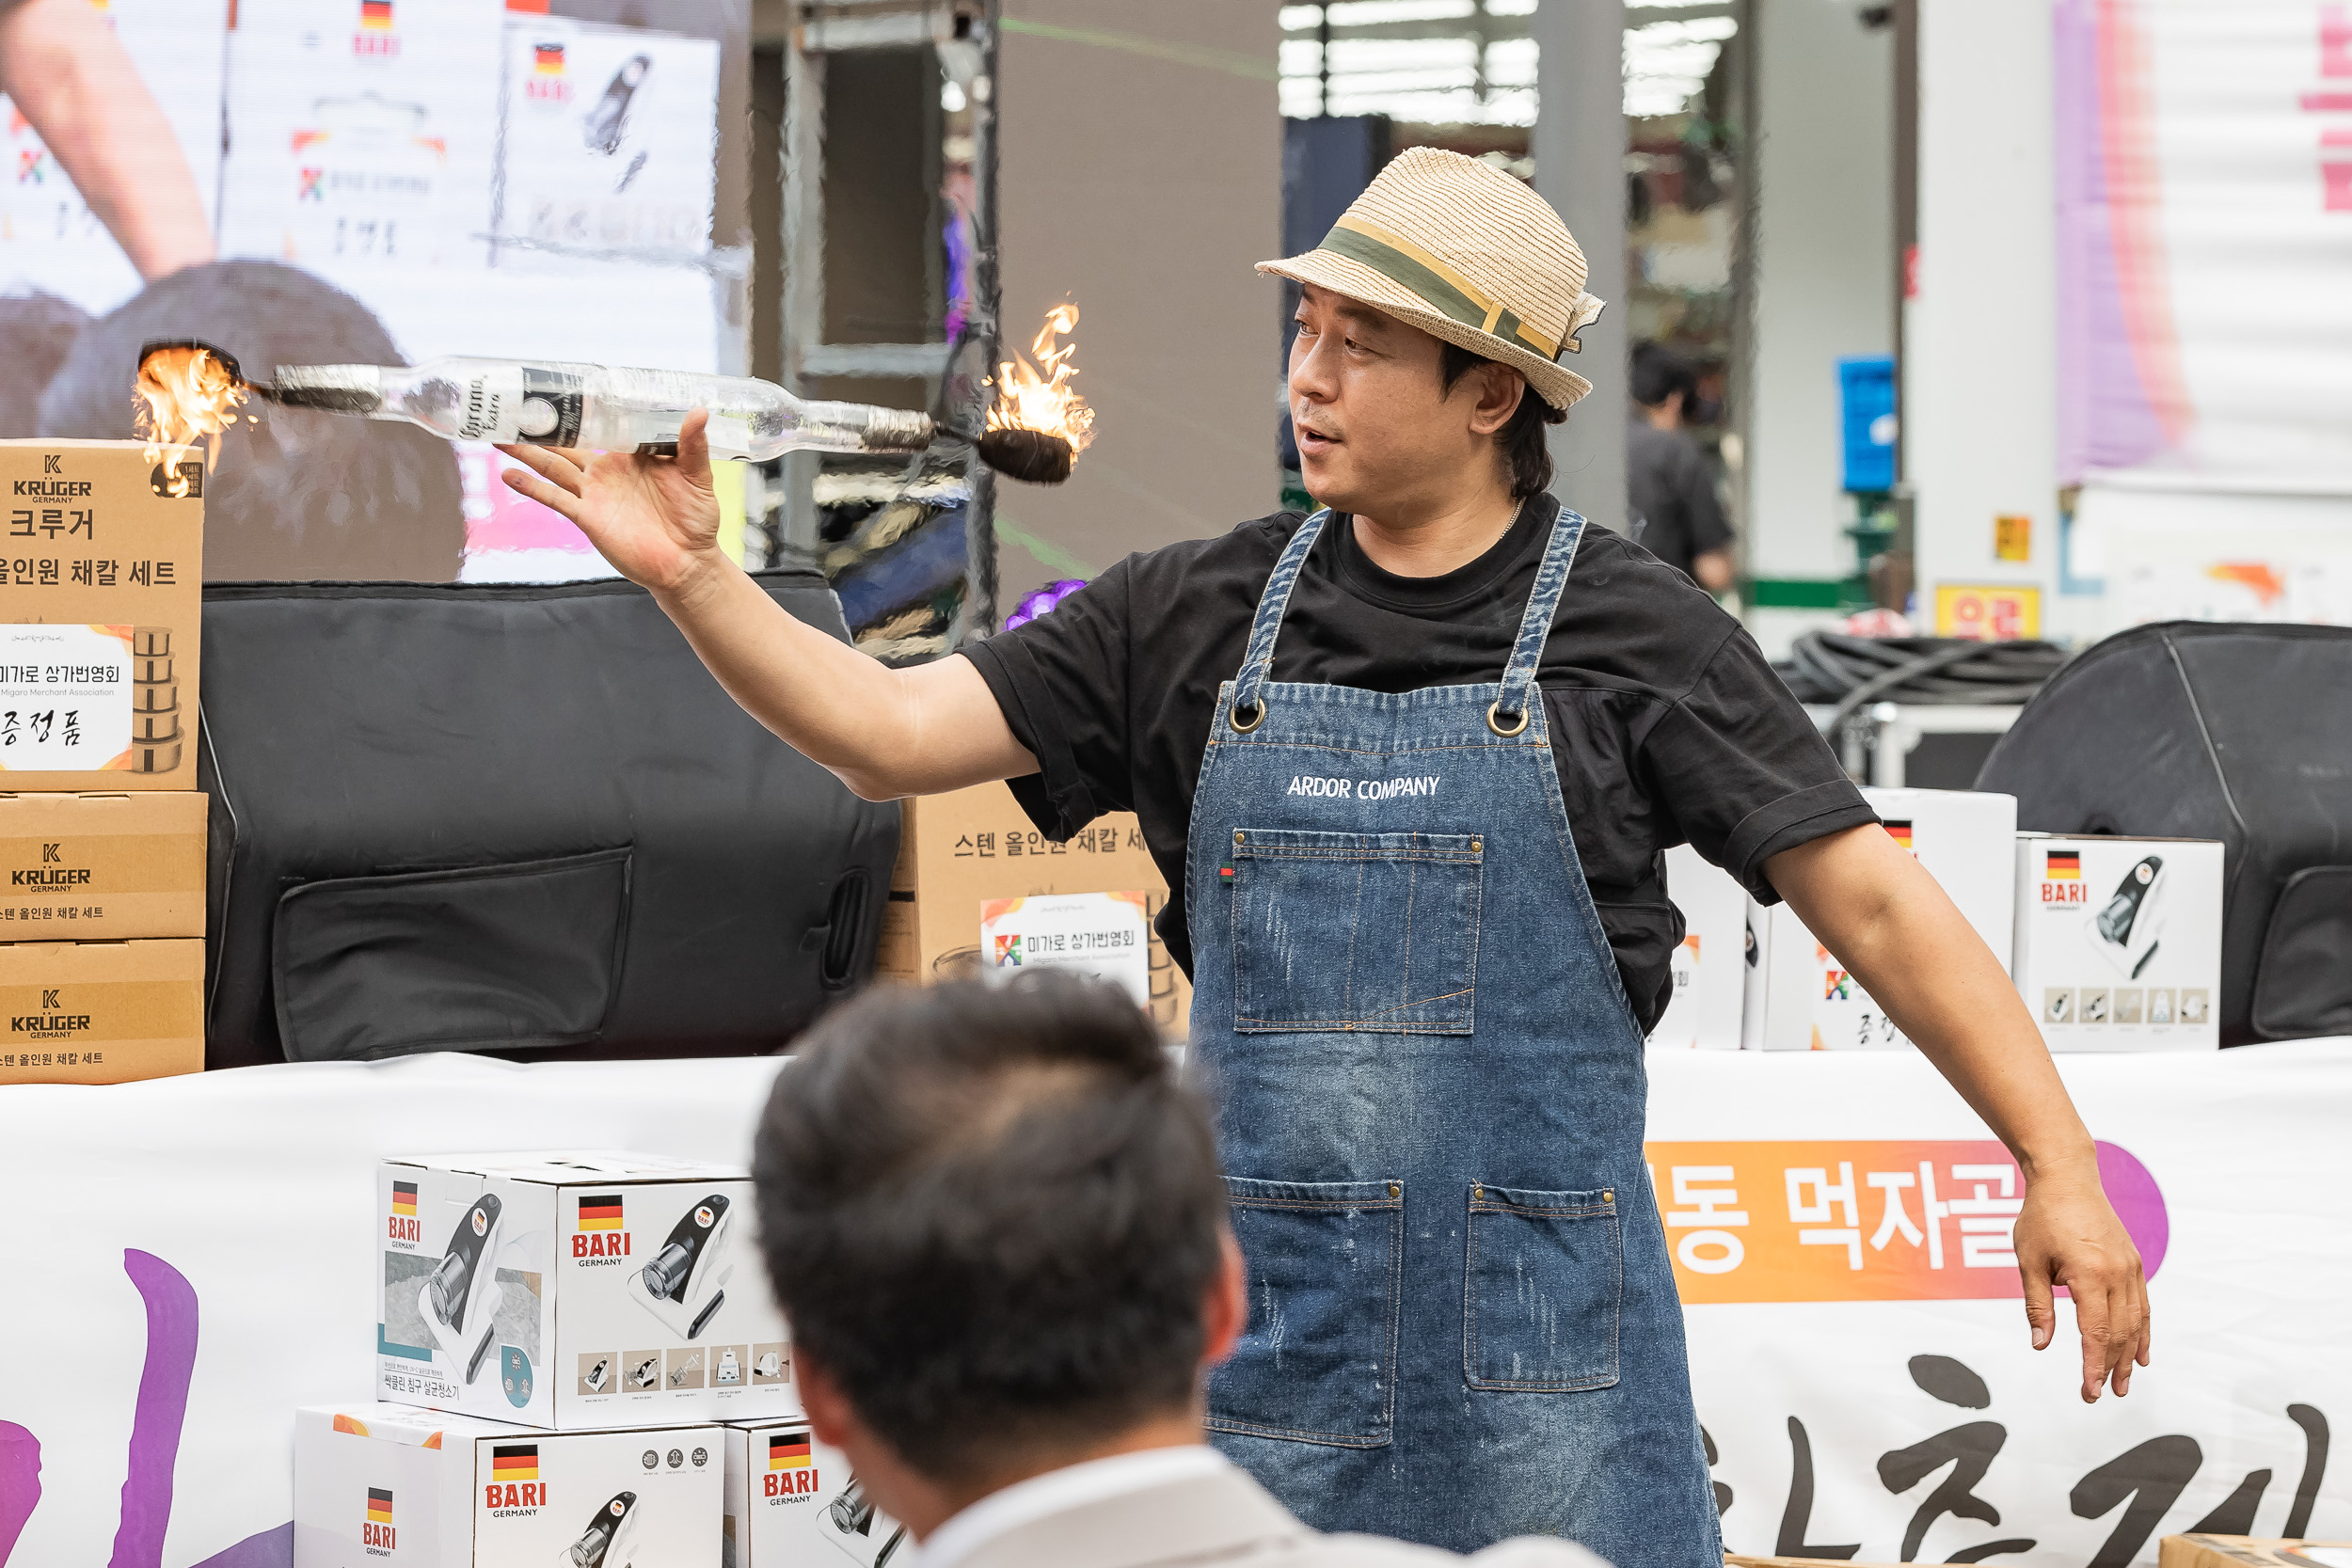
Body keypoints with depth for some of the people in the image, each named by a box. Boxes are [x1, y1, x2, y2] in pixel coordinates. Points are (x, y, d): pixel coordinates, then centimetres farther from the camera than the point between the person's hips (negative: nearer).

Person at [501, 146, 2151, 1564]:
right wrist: (694, 577, -10)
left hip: (1539, 1335, -3)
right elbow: (892, 731, 4)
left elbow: (1873, 900, -3)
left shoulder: (1636, 633, -2)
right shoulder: (1198, 618, 7)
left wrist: (2061, 1164, -9)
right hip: (1265, 1325, 3)